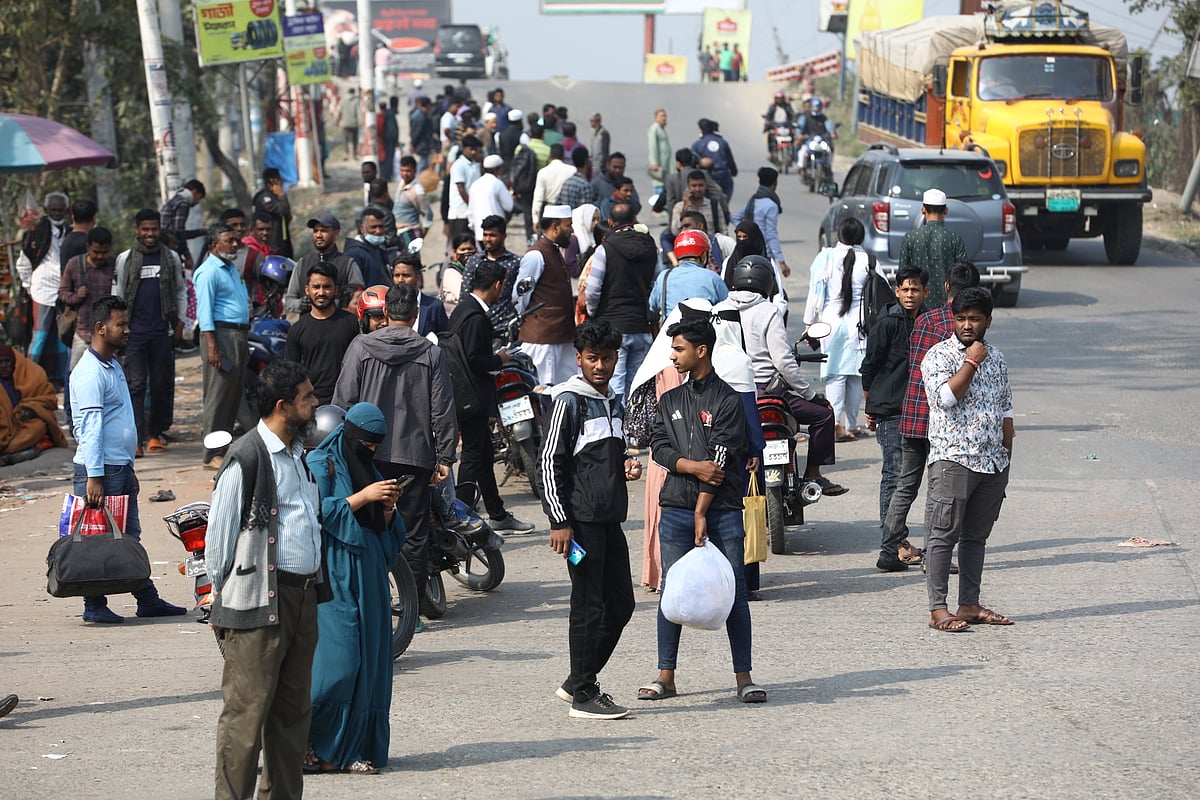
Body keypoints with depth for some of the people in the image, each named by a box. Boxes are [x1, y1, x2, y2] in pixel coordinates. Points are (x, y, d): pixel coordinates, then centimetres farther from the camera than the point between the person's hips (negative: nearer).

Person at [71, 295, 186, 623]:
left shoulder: (114, 365, 15)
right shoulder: (90, 372, -16)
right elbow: (89, 427, -22)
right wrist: (94, 476, -26)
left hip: (122, 467, 9)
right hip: (102, 470, -9)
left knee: (130, 537, 12)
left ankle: (148, 599, 16)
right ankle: (94, 606, 4)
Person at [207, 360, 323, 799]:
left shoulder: (299, 455, 15)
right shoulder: (246, 458, -12)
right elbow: (219, 533, -8)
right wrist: (222, 599, -2)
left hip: (303, 597, 9)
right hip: (259, 600, -9)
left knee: (293, 710, 13)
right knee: (247, 712, -6)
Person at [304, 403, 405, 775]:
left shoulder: (368, 470, 18)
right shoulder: (320, 465, -3)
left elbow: (385, 529, 18)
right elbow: (319, 512, -16)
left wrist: (387, 507, -3)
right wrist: (363, 497, -18)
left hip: (368, 578, 8)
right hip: (334, 577, -8)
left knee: (368, 658, 4)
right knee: (337, 658, -13)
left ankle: (353, 748, 7)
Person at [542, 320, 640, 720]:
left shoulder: (613, 401, 16)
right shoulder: (569, 401, -8)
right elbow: (550, 462, -11)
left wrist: (627, 465, 7)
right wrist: (559, 522, -15)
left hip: (610, 518, 8)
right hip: (581, 520, -8)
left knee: (621, 604, 10)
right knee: (589, 607, -5)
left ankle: (577, 681, 22)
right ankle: (583, 695, 1)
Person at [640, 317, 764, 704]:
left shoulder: (727, 400, -3)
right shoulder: (670, 401, 14)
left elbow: (720, 461, -9)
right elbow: (659, 447, 5)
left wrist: (702, 513, -13)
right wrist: (692, 466, -14)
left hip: (721, 509, -4)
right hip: (676, 508, 4)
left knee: (734, 593, -3)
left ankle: (744, 677, 1)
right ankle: (665, 676, 9)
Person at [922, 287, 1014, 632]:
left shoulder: (997, 359, 16)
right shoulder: (938, 356, -3)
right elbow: (946, 397, -20)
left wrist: (1006, 458, 17)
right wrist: (972, 362, -14)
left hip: (993, 462, 6)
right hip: (953, 459, -6)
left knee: (976, 537, 10)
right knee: (944, 535, -7)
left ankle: (970, 605, 15)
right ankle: (938, 610, -8)